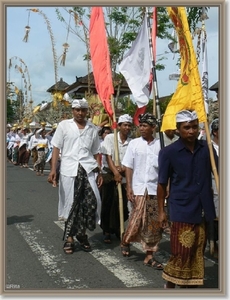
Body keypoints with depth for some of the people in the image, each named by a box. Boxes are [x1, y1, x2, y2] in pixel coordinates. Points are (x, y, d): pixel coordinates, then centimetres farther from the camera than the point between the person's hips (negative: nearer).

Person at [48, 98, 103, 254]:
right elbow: (56, 148, 2)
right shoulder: (64, 125, 5)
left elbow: (96, 152, 14)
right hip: (69, 170, -2)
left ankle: (81, 232, 15)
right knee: (71, 204, 4)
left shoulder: (93, 128, 12)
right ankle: (70, 237, 19)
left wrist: (99, 172, 8)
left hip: (89, 169, 2)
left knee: (91, 201, -7)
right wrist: (53, 169, -6)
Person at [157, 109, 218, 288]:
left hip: (203, 210, 4)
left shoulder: (206, 148, 2)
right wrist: (161, 211, 0)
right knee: (181, 252, 1)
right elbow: (162, 184, -1)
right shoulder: (168, 152, -7)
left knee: (197, 253, 13)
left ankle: (191, 284, 27)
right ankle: (170, 284, 21)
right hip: (182, 210, -4)